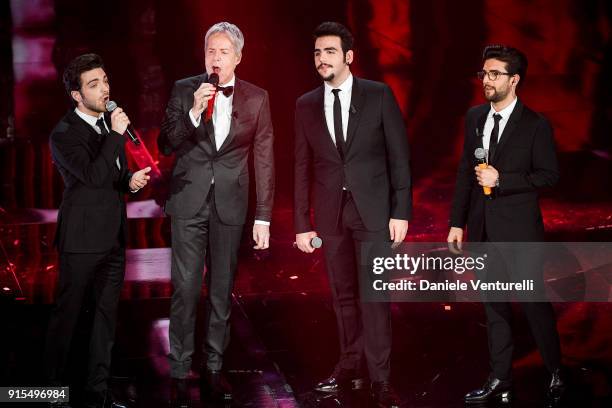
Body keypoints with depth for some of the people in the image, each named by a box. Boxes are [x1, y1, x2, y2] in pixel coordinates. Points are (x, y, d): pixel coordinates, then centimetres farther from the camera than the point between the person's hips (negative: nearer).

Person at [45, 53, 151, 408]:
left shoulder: (110, 122, 9)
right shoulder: (64, 135, -14)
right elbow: (93, 176, -26)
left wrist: (131, 180, 0)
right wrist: (116, 135, -25)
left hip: (113, 237, 7)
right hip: (83, 240, -7)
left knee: (107, 315, 11)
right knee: (67, 314, 3)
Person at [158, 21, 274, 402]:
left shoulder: (256, 98, 1)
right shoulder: (184, 90, 0)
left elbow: (264, 159, 2)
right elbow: (167, 145, -2)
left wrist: (263, 217, -1)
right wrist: (194, 111, -19)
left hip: (230, 203, 1)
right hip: (189, 201, -1)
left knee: (222, 289, 7)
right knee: (186, 288, -2)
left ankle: (214, 367, 16)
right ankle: (179, 369, 6)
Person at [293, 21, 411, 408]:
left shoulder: (379, 95, -2)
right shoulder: (306, 105, 6)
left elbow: (399, 156, -2)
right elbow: (303, 168, 8)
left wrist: (401, 212, -8)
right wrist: (302, 224, 5)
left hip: (373, 209, -3)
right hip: (330, 212, 3)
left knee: (374, 294, -5)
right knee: (344, 293, 10)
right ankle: (351, 365, 21)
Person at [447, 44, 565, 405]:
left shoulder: (535, 125, -9)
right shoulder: (475, 118, 7)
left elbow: (549, 175, -9)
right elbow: (465, 171, 11)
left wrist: (501, 180, -17)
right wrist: (457, 222, 9)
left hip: (518, 228, -5)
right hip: (483, 227, 5)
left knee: (534, 303, 1)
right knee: (494, 307, 12)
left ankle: (556, 372, 19)